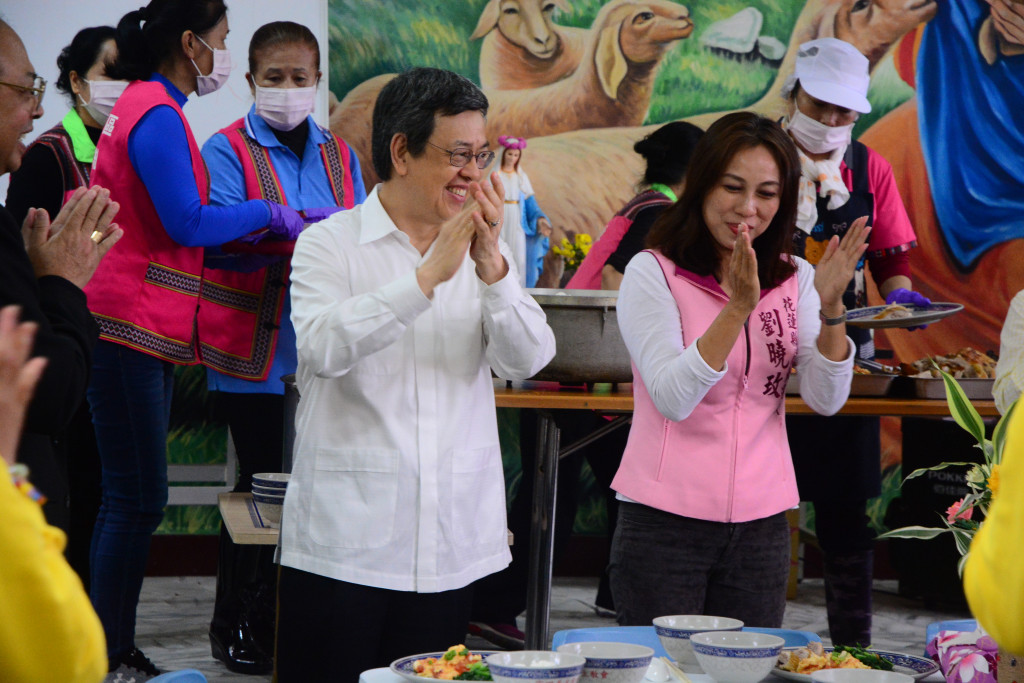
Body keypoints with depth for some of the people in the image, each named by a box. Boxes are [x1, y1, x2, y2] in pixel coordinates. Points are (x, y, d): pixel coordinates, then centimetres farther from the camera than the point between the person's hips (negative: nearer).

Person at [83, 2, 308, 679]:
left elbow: (175, 223, 19)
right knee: (140, 497, -9)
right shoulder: (156, 115, -14)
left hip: (147, 331, 11)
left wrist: (290, 221, 13)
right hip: (132, 326, -11)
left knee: (131, 497, 12)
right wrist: (267, 213, -4)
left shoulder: (148, 108, 19)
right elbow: (187, 224, -19)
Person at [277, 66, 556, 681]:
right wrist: (428, 278, -21)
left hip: (451, 540, 4)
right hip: (345, 539, -4)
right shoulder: (331, 244, 1)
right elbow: (322, 347, -18)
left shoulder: (484, 251, 14)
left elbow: (528, 359, 0)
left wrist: (491, 267, -15)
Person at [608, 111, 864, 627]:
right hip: (666, 520, -4)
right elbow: (673, 398, -18)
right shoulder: (652, 272, -5)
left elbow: (825, 400, -2)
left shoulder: (794, 279, 8)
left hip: (761, 524, 4)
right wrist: (738, 307, -26)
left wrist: (830, 306, -16)